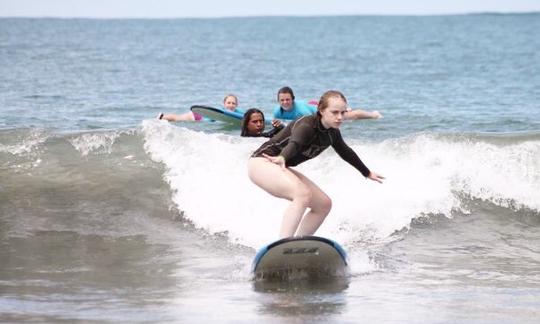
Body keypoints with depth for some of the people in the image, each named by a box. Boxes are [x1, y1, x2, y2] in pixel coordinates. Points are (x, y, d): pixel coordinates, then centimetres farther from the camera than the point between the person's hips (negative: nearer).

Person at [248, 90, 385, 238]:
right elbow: (295, 143, -46)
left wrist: (367, 173, 36)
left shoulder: (332, 133, 2)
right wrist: (282, 158, -69)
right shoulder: (306, 125, -25)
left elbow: (345, 152, 22)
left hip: (281, 168, 10)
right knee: (303, 193, -33)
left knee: (324, 204, 5)